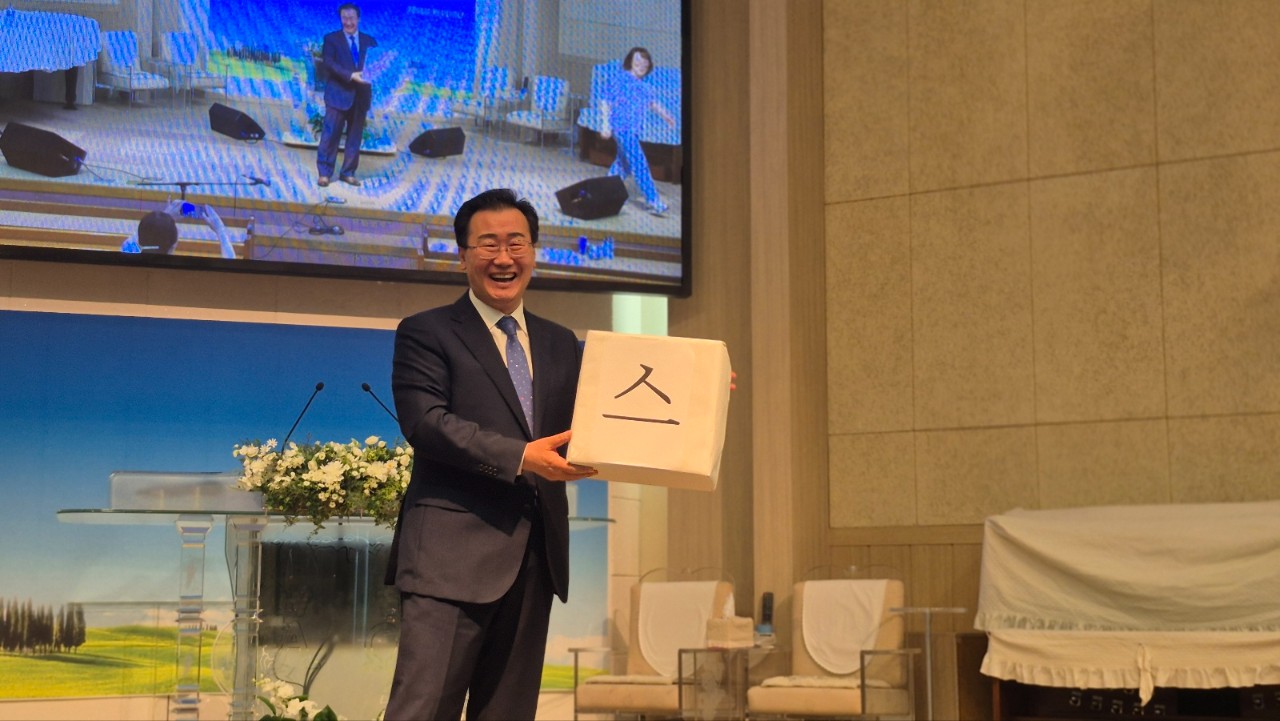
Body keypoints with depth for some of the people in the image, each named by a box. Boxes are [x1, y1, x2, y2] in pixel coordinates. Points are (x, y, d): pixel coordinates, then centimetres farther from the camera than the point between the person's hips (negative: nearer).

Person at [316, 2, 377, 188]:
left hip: (361, 94, 3)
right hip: (338, 94, -3)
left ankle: (348, 173, 14)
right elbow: (328, 64, -10)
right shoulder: (331, 39, 3)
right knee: (330, 134, -3)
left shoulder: (369, 41, 12)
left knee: (355, 136, 6)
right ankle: (324, 172, 1)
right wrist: (351, 75, -21)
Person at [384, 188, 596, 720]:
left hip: (535, 558, 6)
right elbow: (425, 422, -11)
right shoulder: (426, 333, 3)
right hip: (453, 556, -6)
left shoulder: (560, 345, 19)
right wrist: (519, 456, -22)